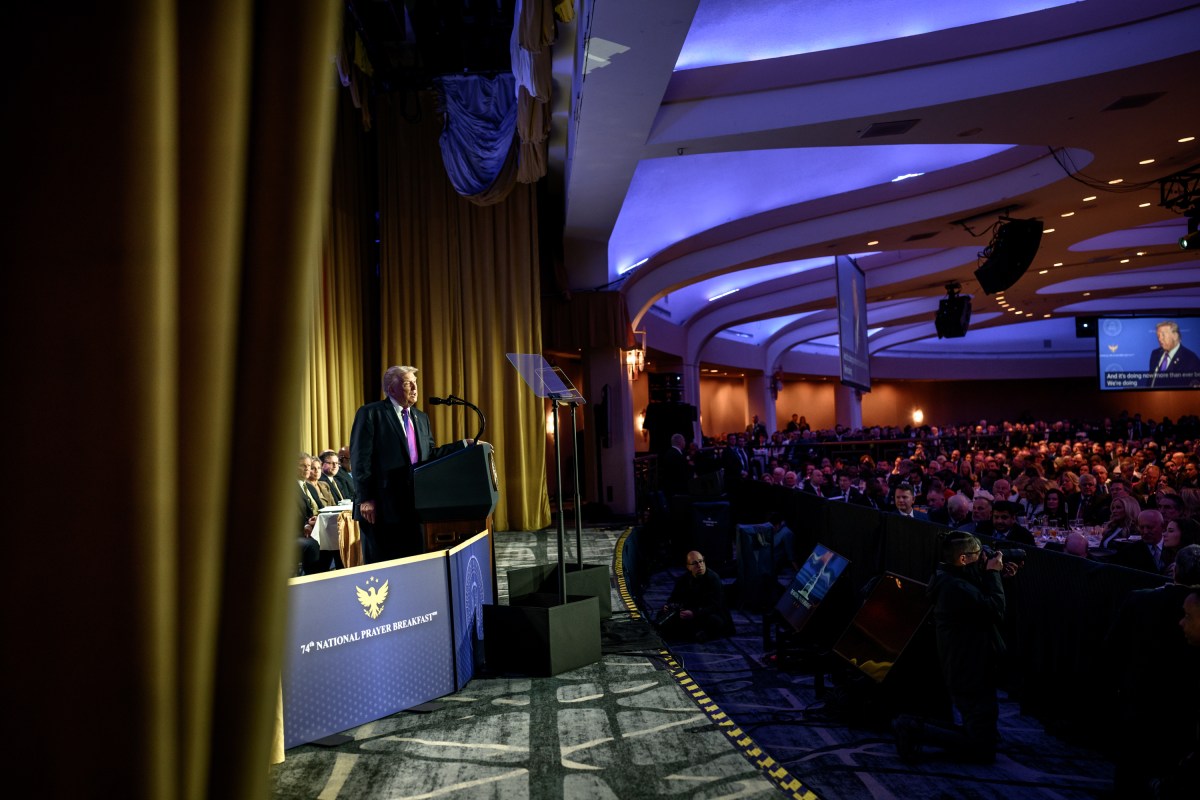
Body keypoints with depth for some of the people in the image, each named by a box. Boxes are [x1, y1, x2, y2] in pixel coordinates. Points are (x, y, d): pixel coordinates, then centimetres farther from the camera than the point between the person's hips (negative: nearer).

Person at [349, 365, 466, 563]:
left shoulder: (421, 417, 18)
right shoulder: (370, 413, -4)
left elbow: (430, 454, 13)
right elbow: (361, 459, -10)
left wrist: (465, 445, 2)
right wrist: (365, 499, -16)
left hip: (413, 504, 7)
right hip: (382, 506, -6)